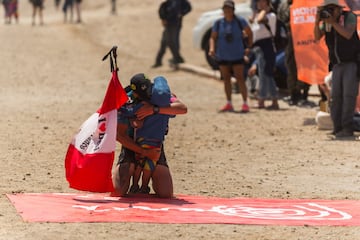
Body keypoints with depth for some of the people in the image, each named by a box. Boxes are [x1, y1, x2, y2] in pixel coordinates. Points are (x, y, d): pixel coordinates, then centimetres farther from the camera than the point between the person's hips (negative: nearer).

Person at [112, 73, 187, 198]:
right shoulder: (126, 102, -17)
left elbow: (183, 108, -30)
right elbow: (120, 135, -16)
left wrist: (154, 109, -40)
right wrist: (144, 152, -24)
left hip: (154, 148, 1)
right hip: (132, 146, -1)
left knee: (166, 194, -13)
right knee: (117, 191, -18)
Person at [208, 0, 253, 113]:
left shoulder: (240, 21, -4)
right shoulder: (218, 23, 2)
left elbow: (249, 34, 7)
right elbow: (213, 37, 4)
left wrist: (249, 47, 3)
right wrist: (212, 48, -13)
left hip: (237, 56, -3)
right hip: (223, 56, 3)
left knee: (240, 79, -7)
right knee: (226, 79, 9)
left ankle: (245, 103, -3)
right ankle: (229, 104, 17)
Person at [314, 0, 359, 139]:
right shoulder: (326, 21, 7)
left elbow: (348, 34, -22)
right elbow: (317, 37, -4)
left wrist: (333, 22, -24)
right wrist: (317, 21, -18)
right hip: (337, 65, 5)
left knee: (348, 94, -13)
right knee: (335, 96, -2)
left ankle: (347, 128, -15)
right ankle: (338, 128, -1)